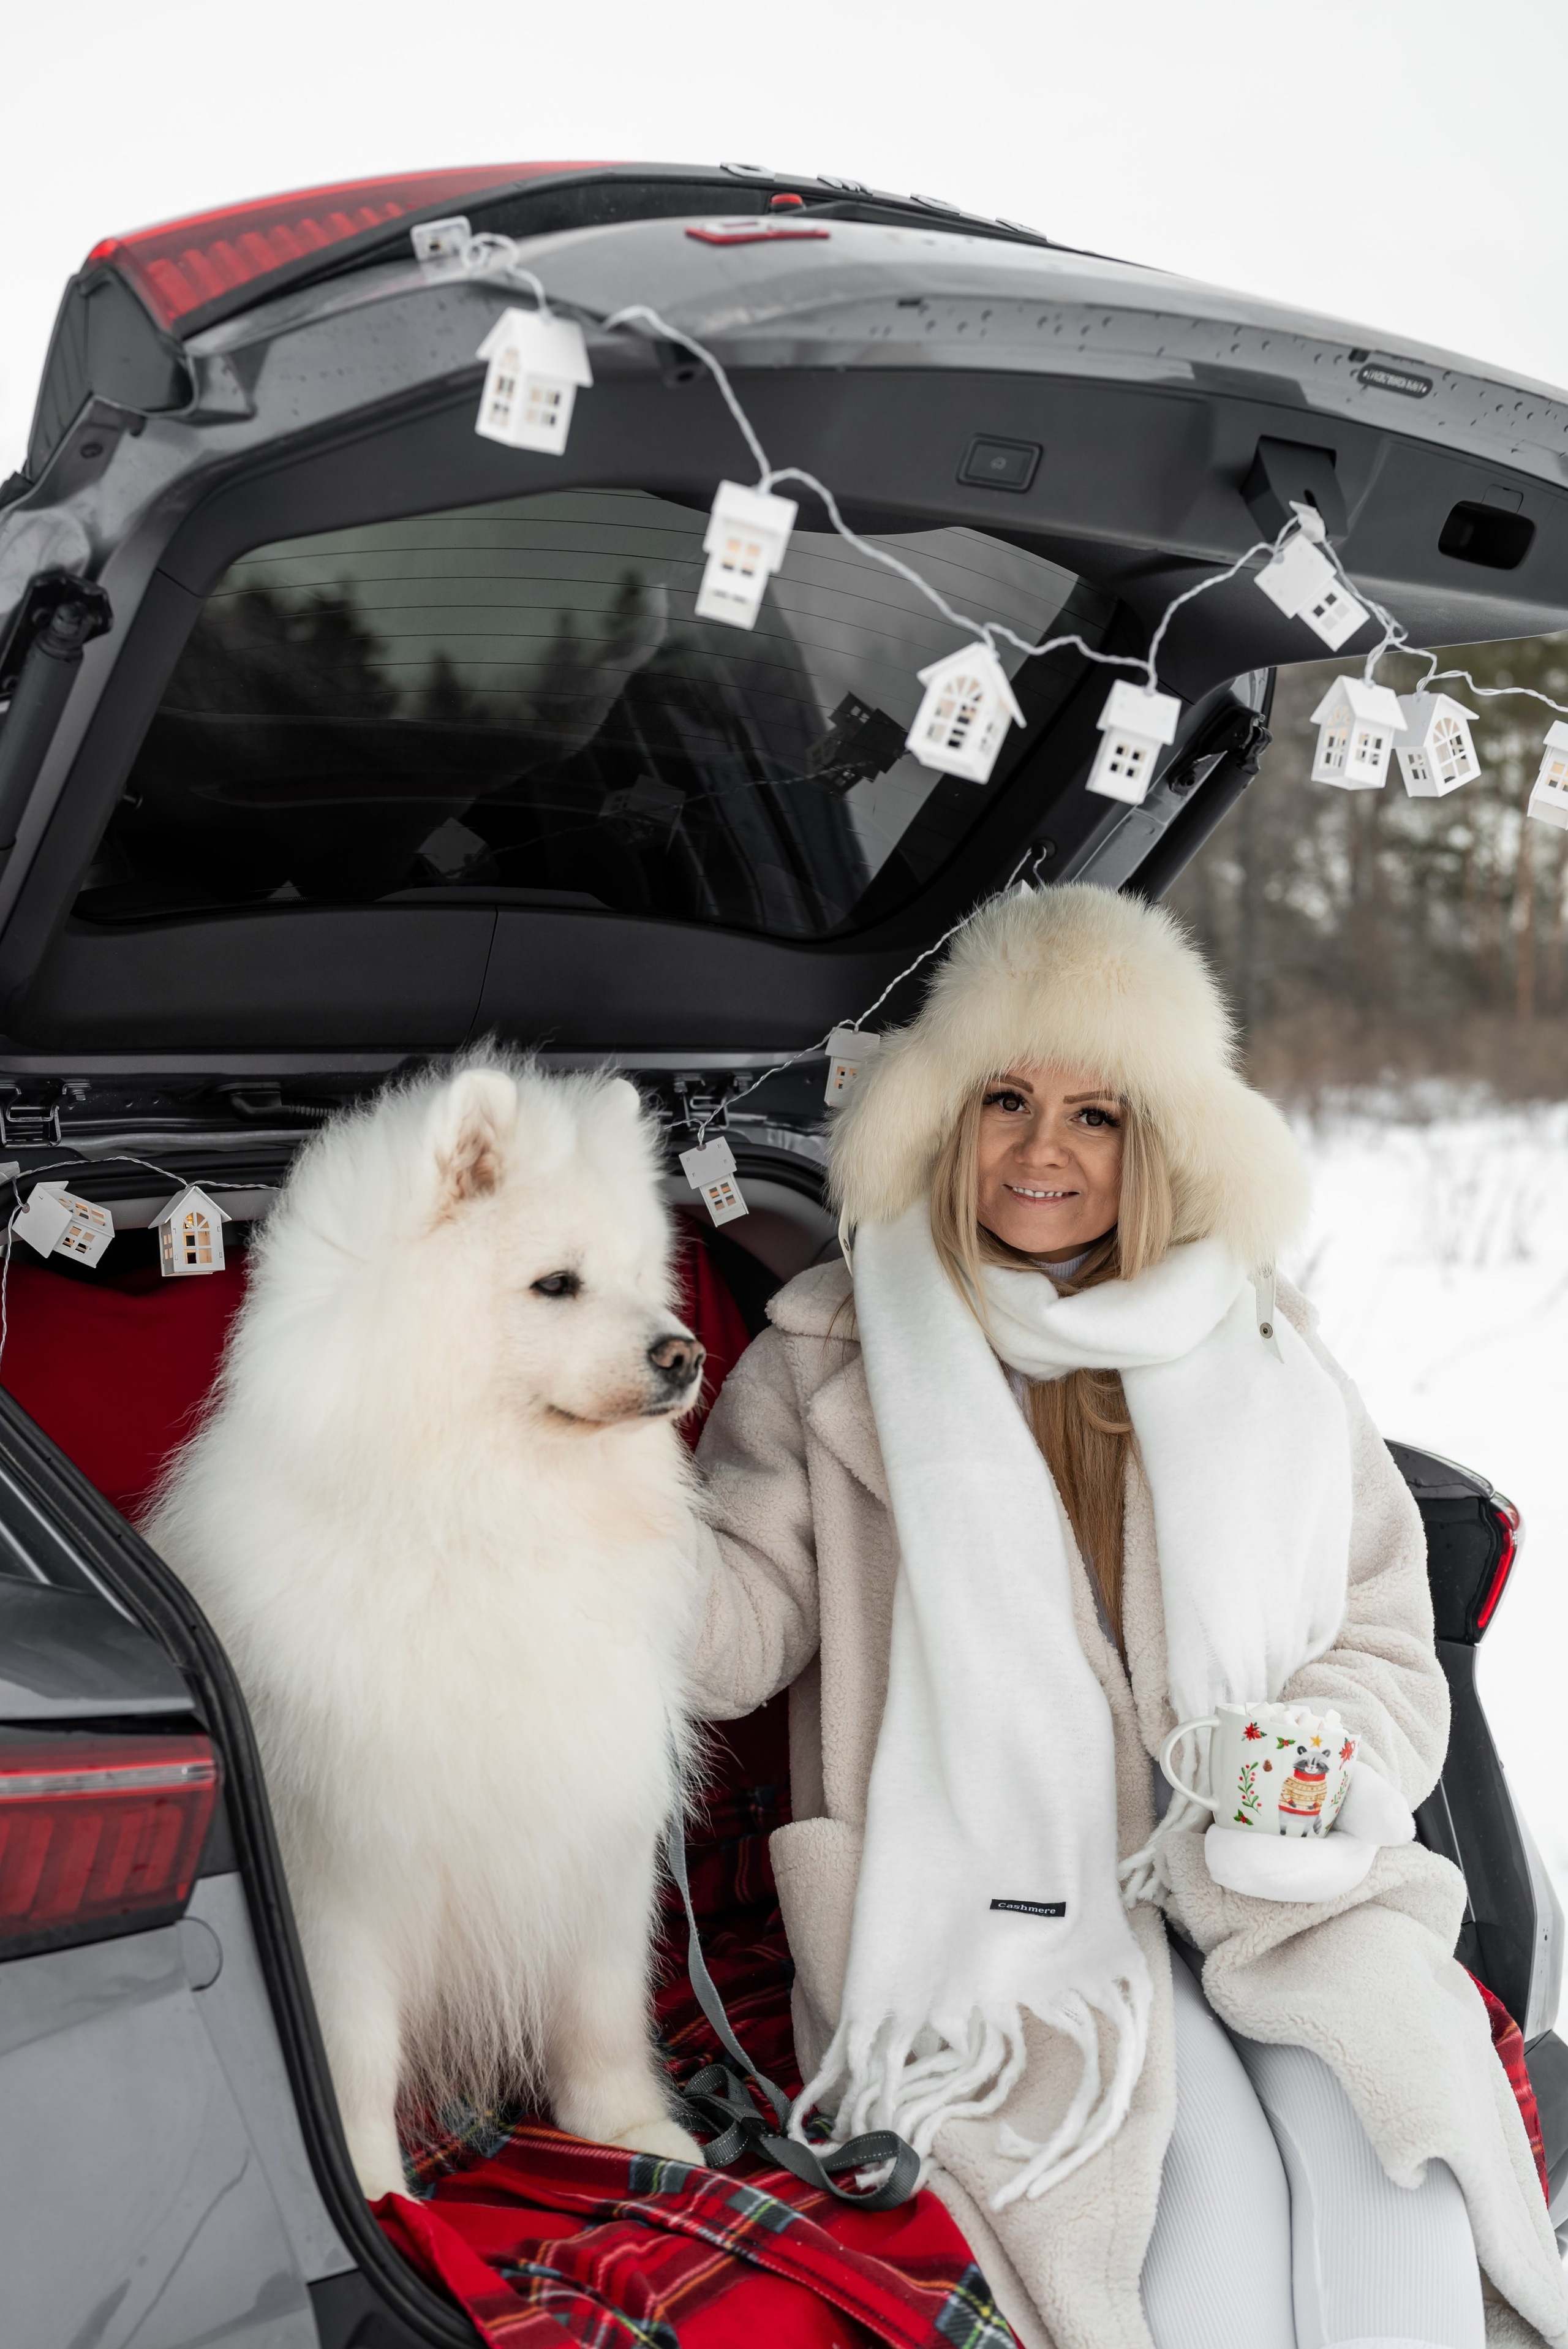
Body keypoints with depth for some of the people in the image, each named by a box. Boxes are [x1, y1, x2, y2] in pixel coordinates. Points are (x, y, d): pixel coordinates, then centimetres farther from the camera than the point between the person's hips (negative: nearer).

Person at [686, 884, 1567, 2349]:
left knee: (1386, 2170, -25)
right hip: (990, 1887, -2)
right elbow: (737, 1636, -2)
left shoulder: (1258, 1354, 10)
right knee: (1211, 2196, -27)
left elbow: (1382, 1649, 12)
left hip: (1256, 1885, 3)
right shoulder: (834, 1357, 4)